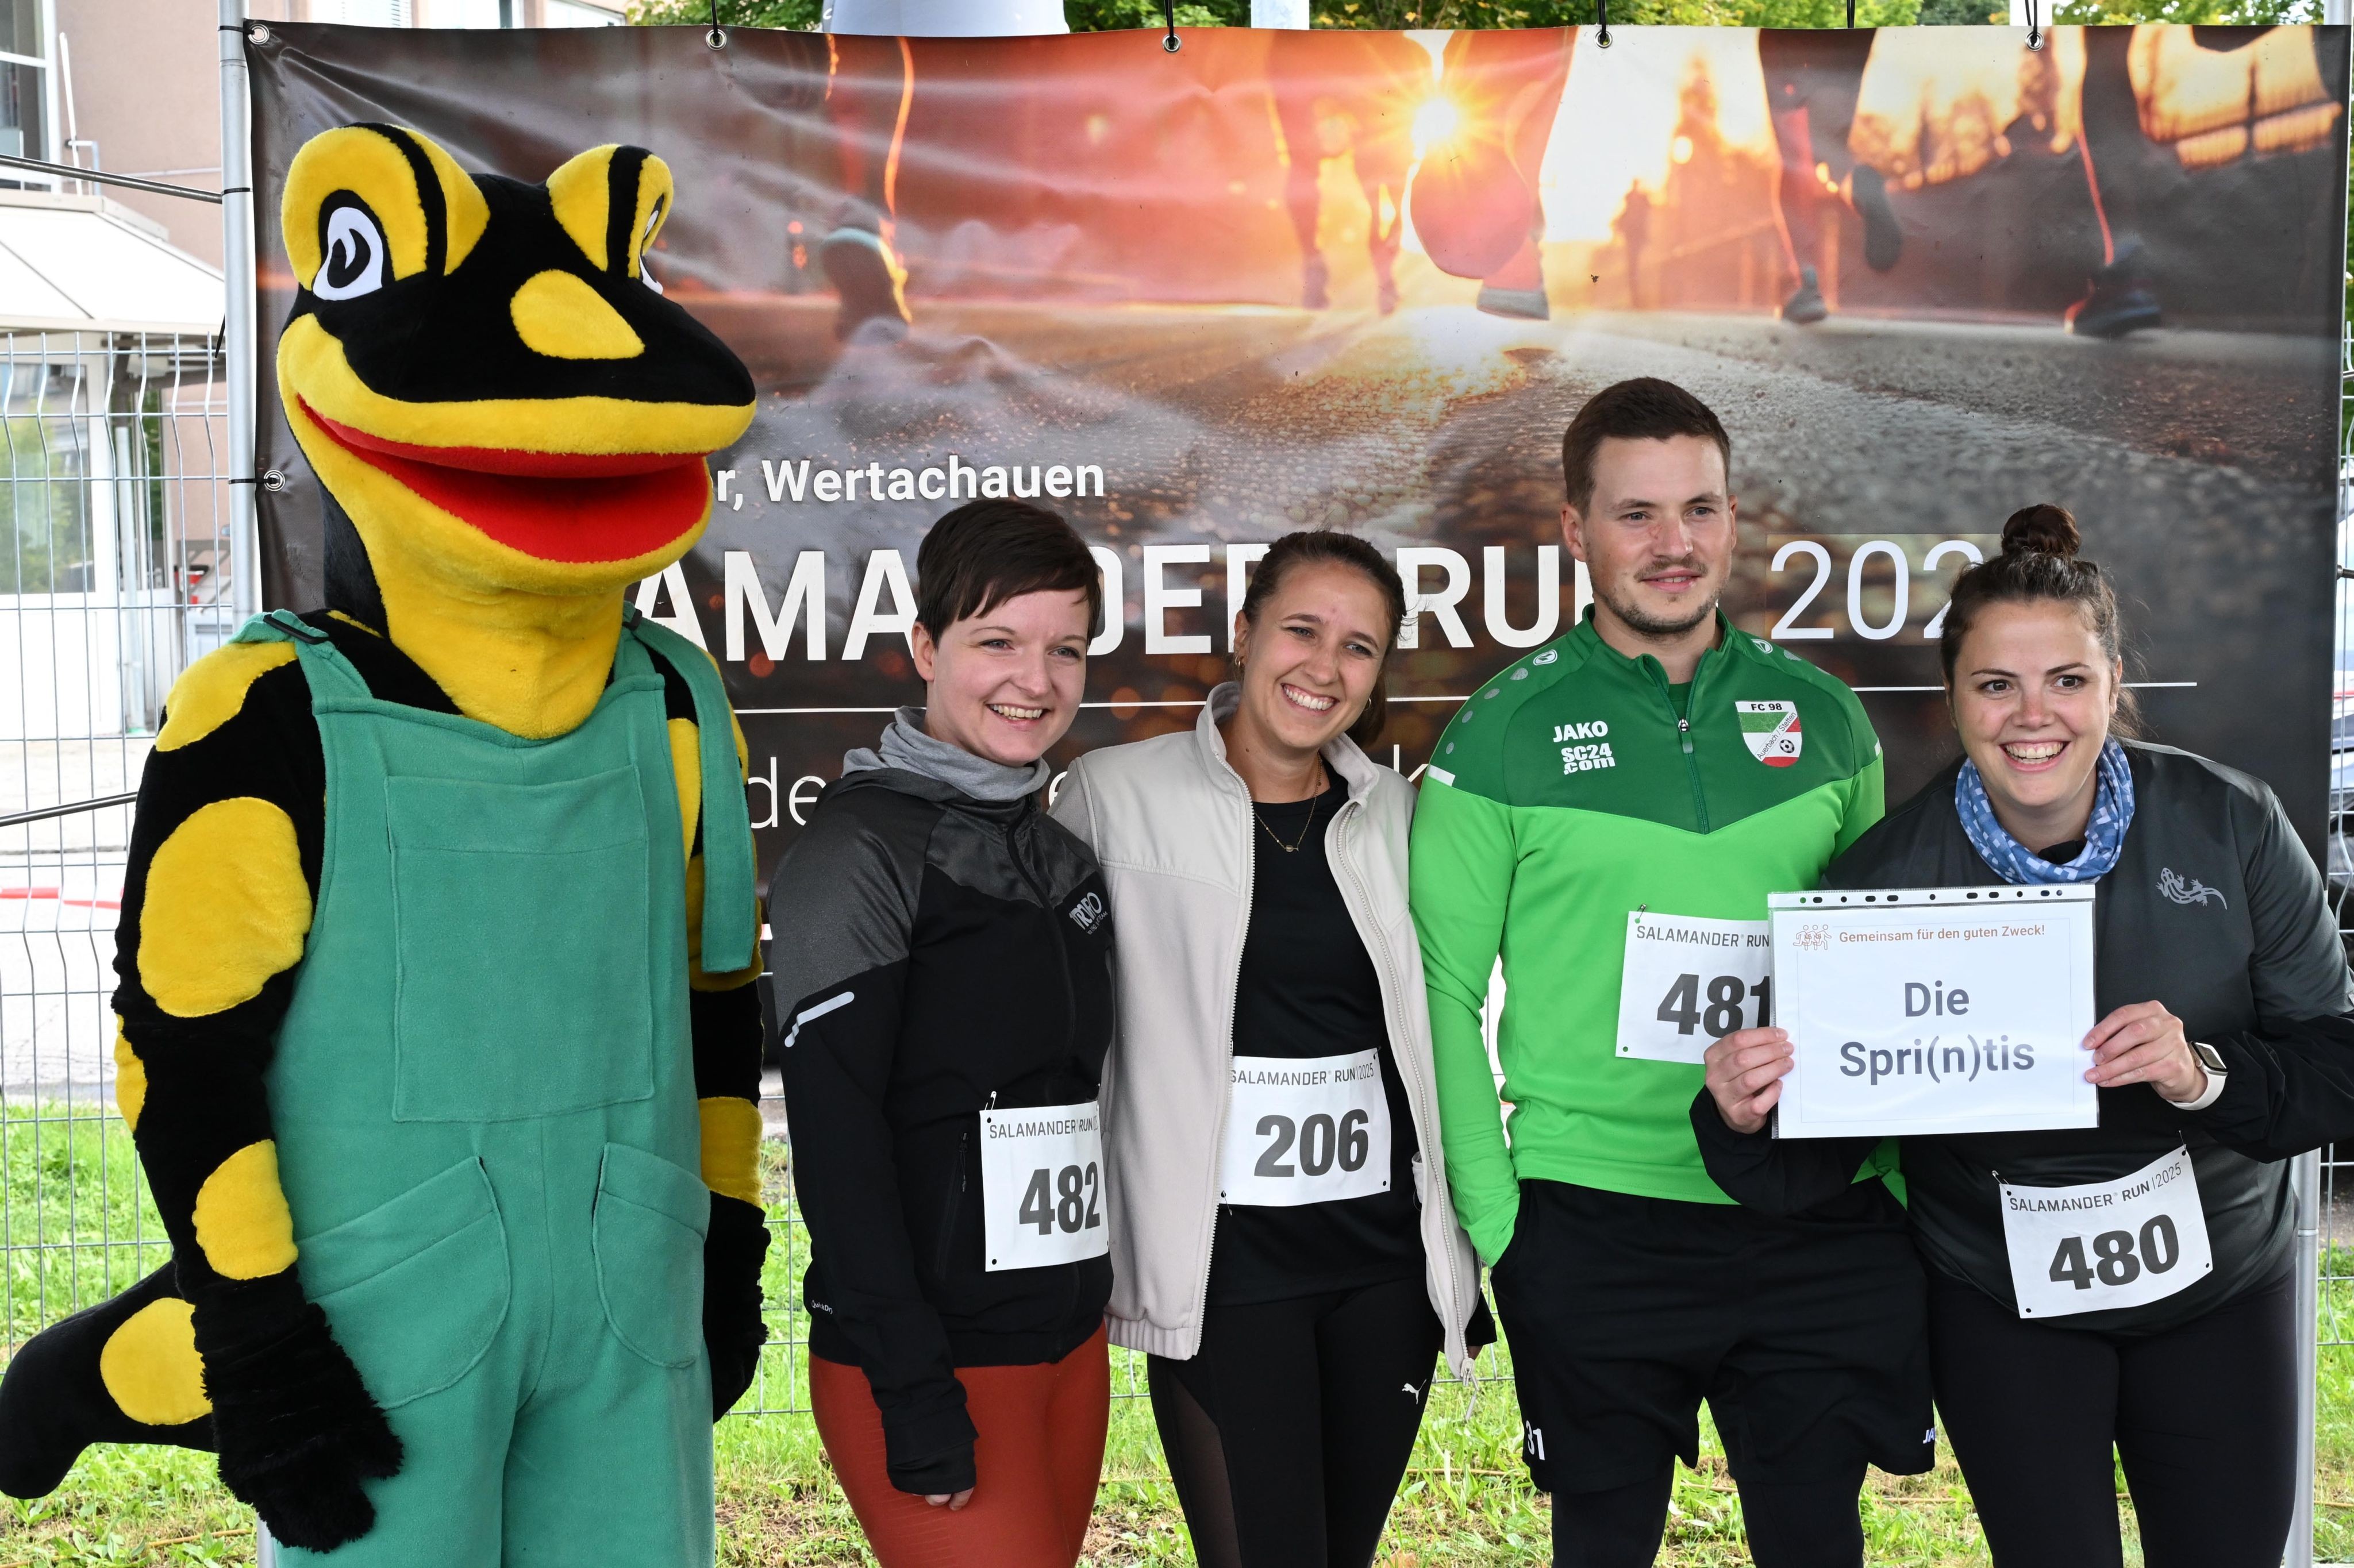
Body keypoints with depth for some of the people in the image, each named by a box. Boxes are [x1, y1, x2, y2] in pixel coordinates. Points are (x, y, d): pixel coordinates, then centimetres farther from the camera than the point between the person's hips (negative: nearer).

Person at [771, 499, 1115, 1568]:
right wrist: (913, 1394, -19)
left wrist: (1088, 1308, 14)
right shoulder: (862, 847, -11)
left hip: (1070, 1338, 7)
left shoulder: (1059, 849, 12)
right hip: (932, 1360, -7)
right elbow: (833, 1130, -15)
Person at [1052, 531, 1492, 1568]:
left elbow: (1436, 1041, 14)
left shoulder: (1394, 814, 7)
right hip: (1225, 1264, -4)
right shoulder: (1115, 796, -5)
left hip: (1386, 1253, 4)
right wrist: (1089, 1258, -5)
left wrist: (1464, 1253, 14)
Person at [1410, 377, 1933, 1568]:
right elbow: (1441, 989, -2)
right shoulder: (1505, 733, -2)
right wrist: (1490, 1215, -7)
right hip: (1595, 1223, -2)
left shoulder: (1823, 720, 8)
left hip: (1820, 1230, 2)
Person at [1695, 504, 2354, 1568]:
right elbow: (1802, 1176, -15)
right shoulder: (1887, 879, -17)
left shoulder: (2229, 825, -14)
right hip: (2001, 1308, -1)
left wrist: (2205, 1075, -29)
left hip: (2220, 1288, 2)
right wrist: (1743, 1124, -38)